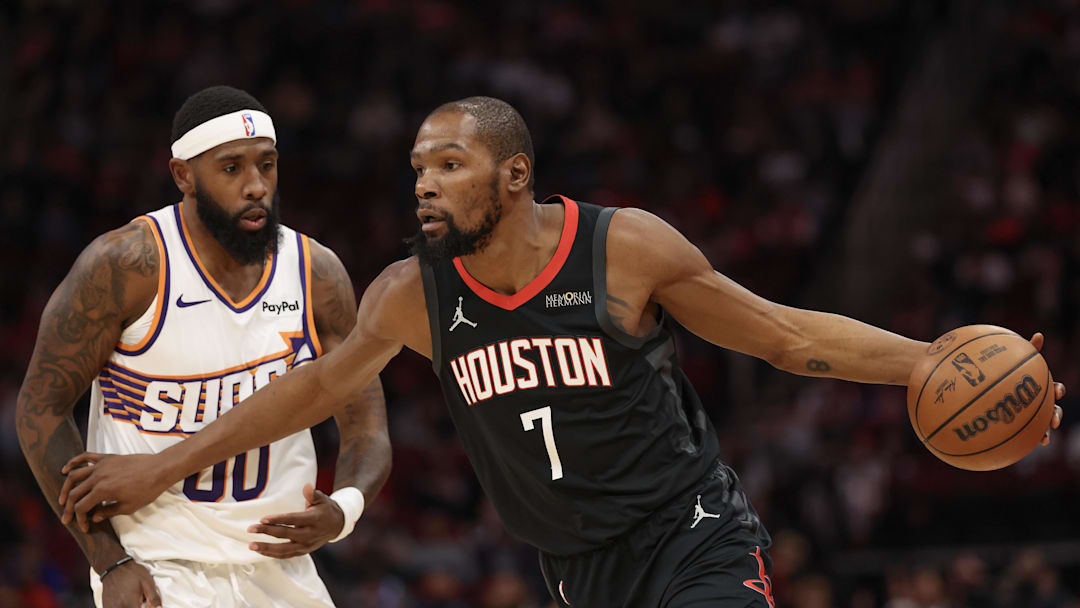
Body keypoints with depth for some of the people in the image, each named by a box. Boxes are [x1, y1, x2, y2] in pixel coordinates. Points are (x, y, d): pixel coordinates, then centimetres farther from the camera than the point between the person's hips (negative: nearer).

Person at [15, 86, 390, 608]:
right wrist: (111, 563, -14)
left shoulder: (318, 275, 0)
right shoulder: (127, 265, -12)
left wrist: (341, 511, -20)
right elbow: (41, 408, -8)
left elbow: (367, 432, 3)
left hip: (279, 563, 5)